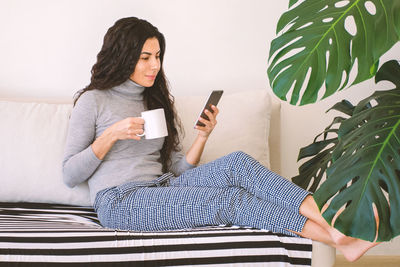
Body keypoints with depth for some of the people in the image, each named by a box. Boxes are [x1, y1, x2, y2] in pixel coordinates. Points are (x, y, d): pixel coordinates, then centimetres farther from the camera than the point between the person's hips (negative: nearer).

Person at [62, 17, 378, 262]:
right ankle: (337, 240, -33)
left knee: (237, 163, -23)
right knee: (228, 199, -27)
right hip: (119, 201, -5)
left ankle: (338, 223, -36)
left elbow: (177, 169, 15)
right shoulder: (94, 100, 3)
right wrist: (111, 135, -14)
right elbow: (70, 175, -2)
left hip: (161, 189, 5)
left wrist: (203, 135, -2)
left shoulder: (157, 100, 21)